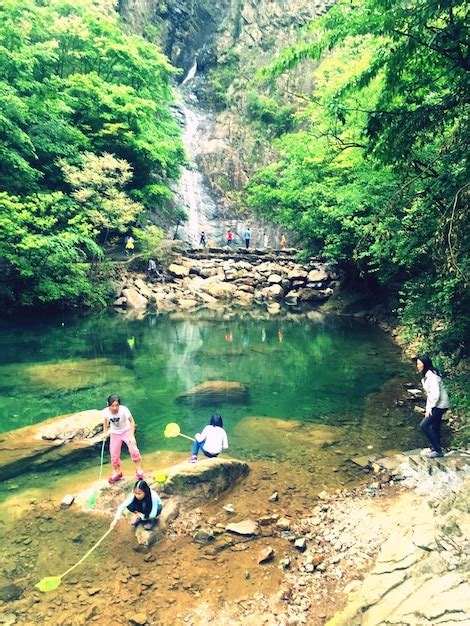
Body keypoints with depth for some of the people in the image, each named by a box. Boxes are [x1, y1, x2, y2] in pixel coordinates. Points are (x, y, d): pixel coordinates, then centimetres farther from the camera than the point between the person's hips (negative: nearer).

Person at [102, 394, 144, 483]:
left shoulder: (124, 410, -33)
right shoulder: (106, 411, -24)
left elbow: (132, 422, -23)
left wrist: (131, 436, -29)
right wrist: (105, 432, -1)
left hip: (126, 431, -2)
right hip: (115, 433, 3)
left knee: (133, 449, -16)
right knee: (114, 454, 7)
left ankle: (138, 470, 6)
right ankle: (117, 473, 31)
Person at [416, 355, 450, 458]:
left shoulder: (432, 376, -22)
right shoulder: (425, 376, 8)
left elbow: (436, 394, -27)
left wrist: (429, 408, -22)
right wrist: (428, 407, 12)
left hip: (439, 405, -10)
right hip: (436, 405, 10)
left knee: (424, 425, -11)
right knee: (434, 428, 17)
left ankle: (437, 450, -2)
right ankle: (437, 448, 30)